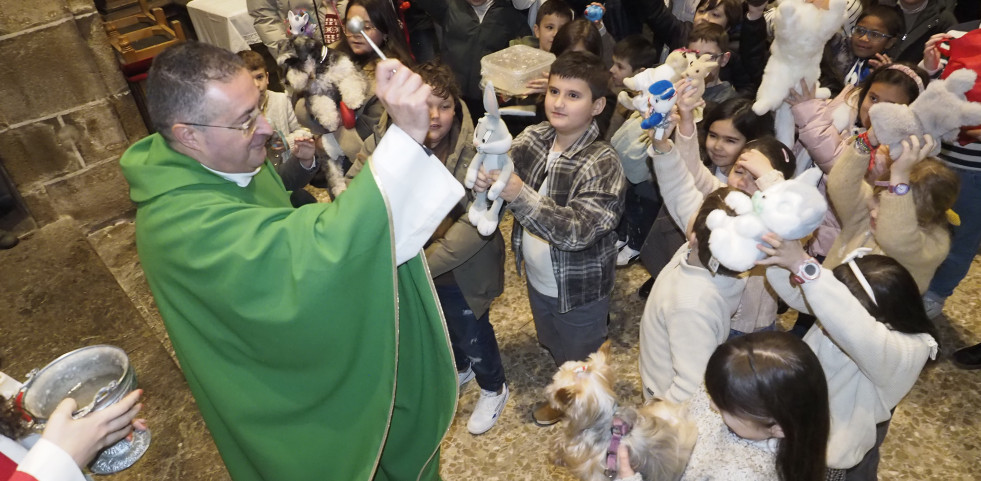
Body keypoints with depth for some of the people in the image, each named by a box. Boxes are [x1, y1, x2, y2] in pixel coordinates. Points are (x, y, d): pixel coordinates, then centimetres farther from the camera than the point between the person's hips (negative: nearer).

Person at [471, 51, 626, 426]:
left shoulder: (602, 163, -27)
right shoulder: (532, 138, -10)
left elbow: (577, 231, -35)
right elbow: (506, 189, -3)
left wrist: (520, 195, -46)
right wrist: (486, 181, -27)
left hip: (580, 290, -6)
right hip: (537, 279, 6)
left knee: (579, 363, 20)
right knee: (553, 346, 31)